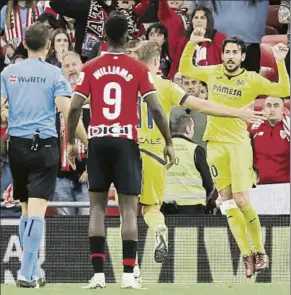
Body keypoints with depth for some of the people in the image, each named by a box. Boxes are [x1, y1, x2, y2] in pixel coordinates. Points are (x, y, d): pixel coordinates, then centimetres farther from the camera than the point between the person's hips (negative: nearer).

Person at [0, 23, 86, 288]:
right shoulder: (54, 73, -3)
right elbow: (65, 107, -12)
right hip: (44, 144, -4)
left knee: (27, 209, 16)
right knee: (37, 211, -7)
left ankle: (34, 272, 18)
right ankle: (27, 274, -15)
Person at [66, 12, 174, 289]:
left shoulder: (91, 68, 4)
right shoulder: (138, 68, 0)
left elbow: (75, 108, -1)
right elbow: (155, 109, -5)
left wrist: (70, 141, 11)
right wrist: (168, 142, 5)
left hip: (97, 141, 2)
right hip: (126, 141, -2)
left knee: (97, 206, 7)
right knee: (129, 208, 0)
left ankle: (98, 274, -1)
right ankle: (128, 274, -5)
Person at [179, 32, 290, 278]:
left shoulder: (251, 80, -3)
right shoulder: (213, 73, 7)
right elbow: (185, 69, 18)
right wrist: (192, 44, 5)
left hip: (239, 143, -4)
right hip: (215, 144, 4)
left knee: (242, 201, -13)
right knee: (228, 203, -1)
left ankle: (259, 251, 2)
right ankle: (247, 256, 3)